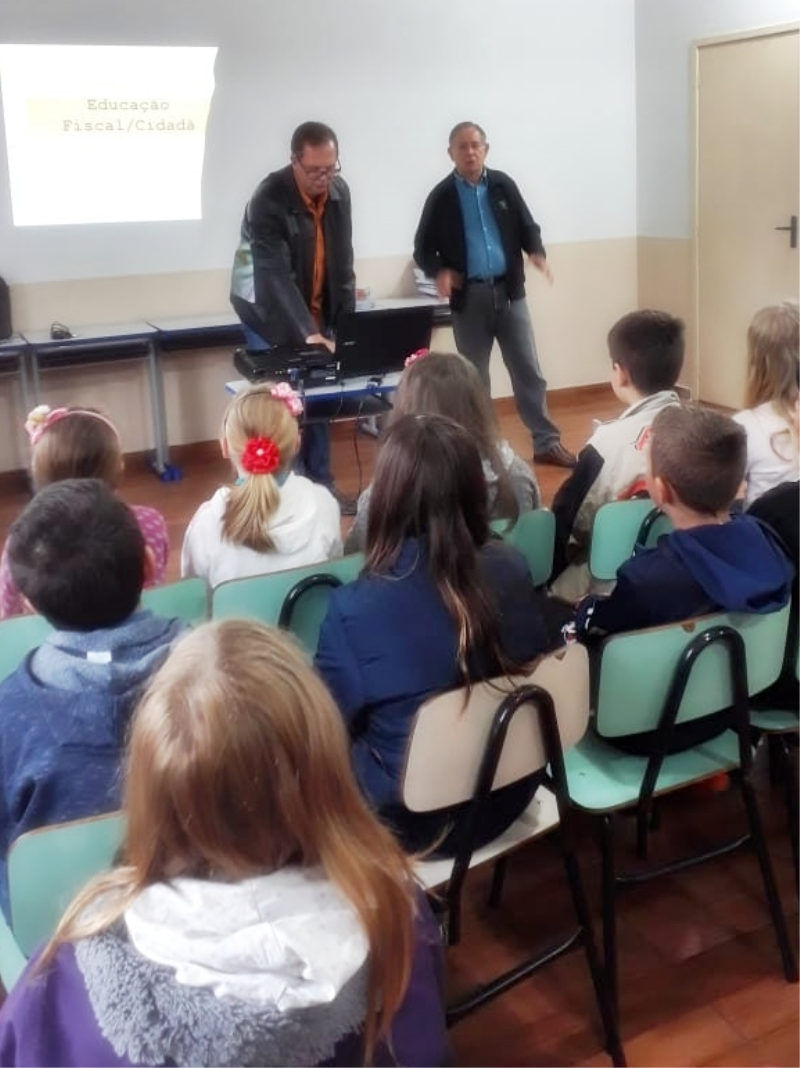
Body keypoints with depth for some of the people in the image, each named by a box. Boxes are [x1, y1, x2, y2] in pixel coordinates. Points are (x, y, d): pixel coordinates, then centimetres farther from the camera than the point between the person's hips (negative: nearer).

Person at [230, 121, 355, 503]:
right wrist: (308, 333, -42)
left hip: (317, 315, 5)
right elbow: (276, 274, -32)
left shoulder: (339, 191, -6)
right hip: (272, 317, -5)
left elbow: (343, 261, 1)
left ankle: (321, 485, 17)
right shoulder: (268, 199, -25)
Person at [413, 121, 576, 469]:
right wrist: (439, 272, -18)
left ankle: (547, 442, 12)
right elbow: (423, 248, 2)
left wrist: (537, 253, -12)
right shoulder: (442, 196, -1)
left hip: (509, 291, 2)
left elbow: (527, 226, 9)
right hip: (468, 297, -1)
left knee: (528, 370, 4)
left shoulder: (503, 185, 4)